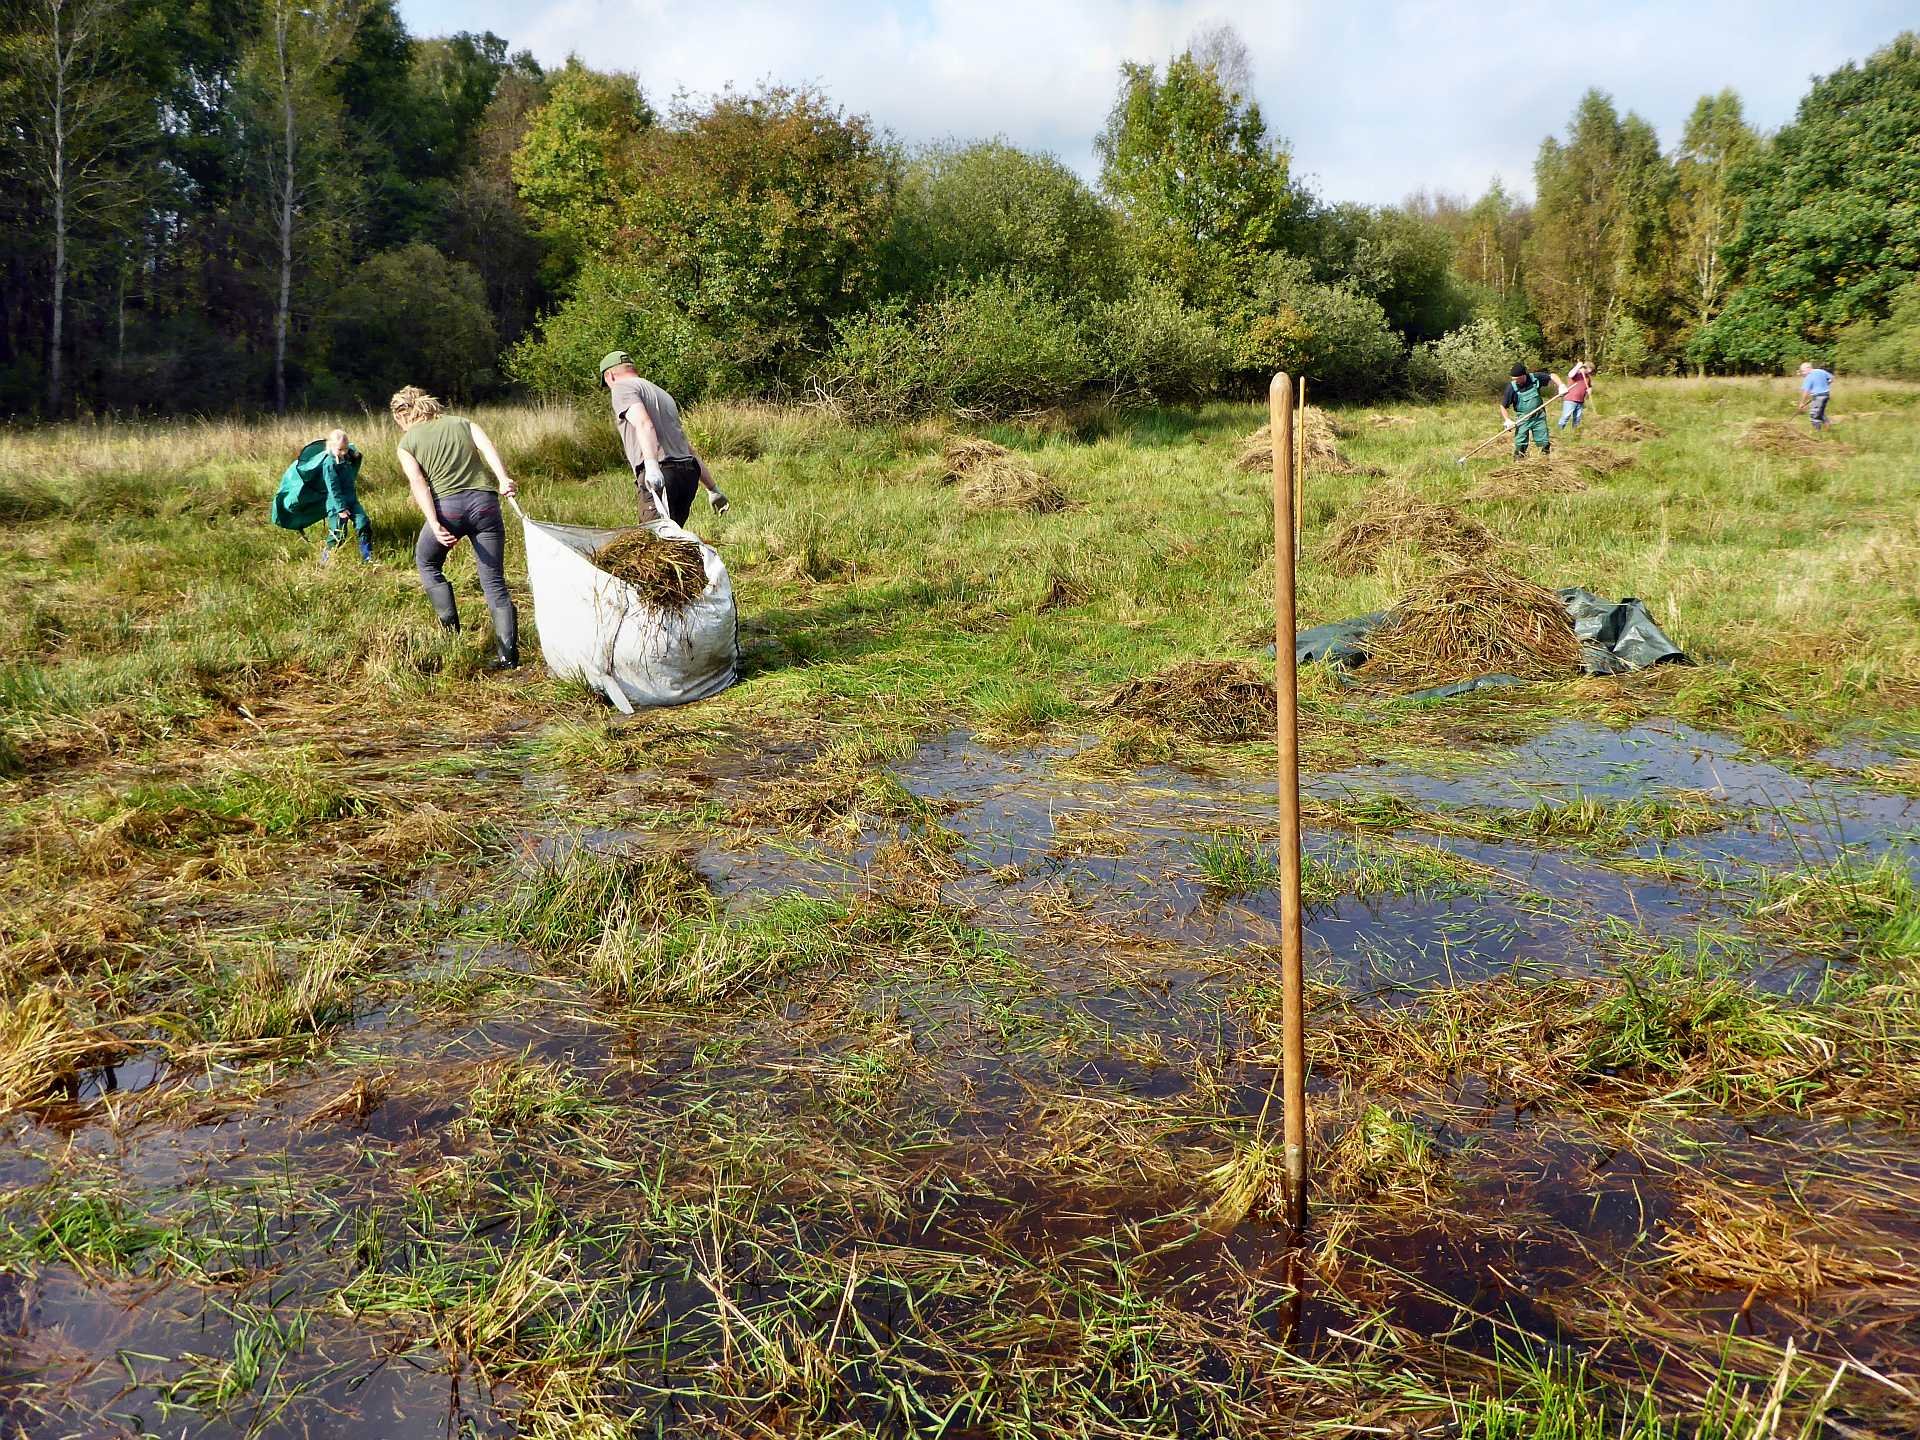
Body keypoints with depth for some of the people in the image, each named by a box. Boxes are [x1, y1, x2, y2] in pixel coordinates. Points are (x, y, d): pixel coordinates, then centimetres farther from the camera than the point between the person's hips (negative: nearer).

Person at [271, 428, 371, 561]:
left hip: (351, 500, 7)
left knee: (364, 525, 0)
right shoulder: (329, 463, -17)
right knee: (338, 535, -5)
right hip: (336, 505, -7)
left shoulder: (349, 457, 3)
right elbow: (333, 489, -19)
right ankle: (326, 555, 15)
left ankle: (368, 557, 9)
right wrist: (341, 508, -21)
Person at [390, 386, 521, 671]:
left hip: (447, 506, -2)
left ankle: (452, 633, 18)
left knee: (426, 563, 25)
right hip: (484, 502, 2)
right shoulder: (462, 423, 21)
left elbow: (418, 482, -3)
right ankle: (508, 655, -1)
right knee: (494, 581, 6)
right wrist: (503, 479, -15)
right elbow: (487, 446, 0)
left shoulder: (406, 444, 14)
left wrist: (435, 525, -14)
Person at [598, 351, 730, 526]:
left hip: (659, 474, -8)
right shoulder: (662, 393, 31)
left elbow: (644, 424, -15)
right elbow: (688, 448, 30)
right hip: (688, 473, 8)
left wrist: (651, 465, -29)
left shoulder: (621, 387, 6)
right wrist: (713, 489, 31)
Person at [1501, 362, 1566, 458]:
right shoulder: (1512, 387, -16)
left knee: (1545, 442, 8)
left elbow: (1551, 375, 5)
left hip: (1539, 416, 2)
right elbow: (1503, 406, -9)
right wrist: (1507, 420, -19)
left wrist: (1561, 385, -10)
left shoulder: (1535, 378, -10)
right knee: (1520, 444, -7)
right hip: (1523, 418, -2)